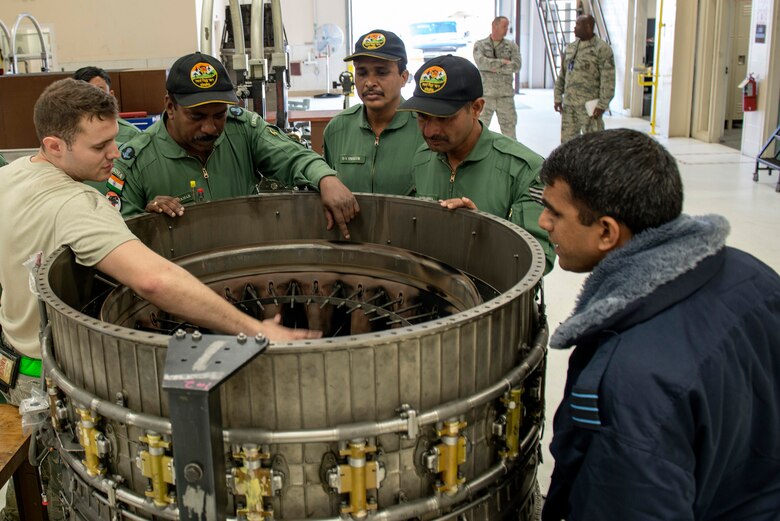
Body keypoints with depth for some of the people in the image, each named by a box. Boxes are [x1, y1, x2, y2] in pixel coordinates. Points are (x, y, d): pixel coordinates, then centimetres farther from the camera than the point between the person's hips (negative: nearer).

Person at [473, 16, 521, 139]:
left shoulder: (512, 46, 8)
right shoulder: (480, 45, 4)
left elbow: (517, 65, -6)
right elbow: (481, 62, -15)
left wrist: (495, 68, -11)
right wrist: (502, 62, -12)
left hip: (506, 95, 2)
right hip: (485, 94, -2)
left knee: (509, 128, 5)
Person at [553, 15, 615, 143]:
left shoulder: (601, 48, -7)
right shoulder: (570, 48, 14)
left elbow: (608, 80, -12)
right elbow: (562, 76, 18)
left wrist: (602, 105, -16)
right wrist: (558, 98, 11)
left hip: (589, 105, -7)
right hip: (568, 104, 7)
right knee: (567, 139, 10)